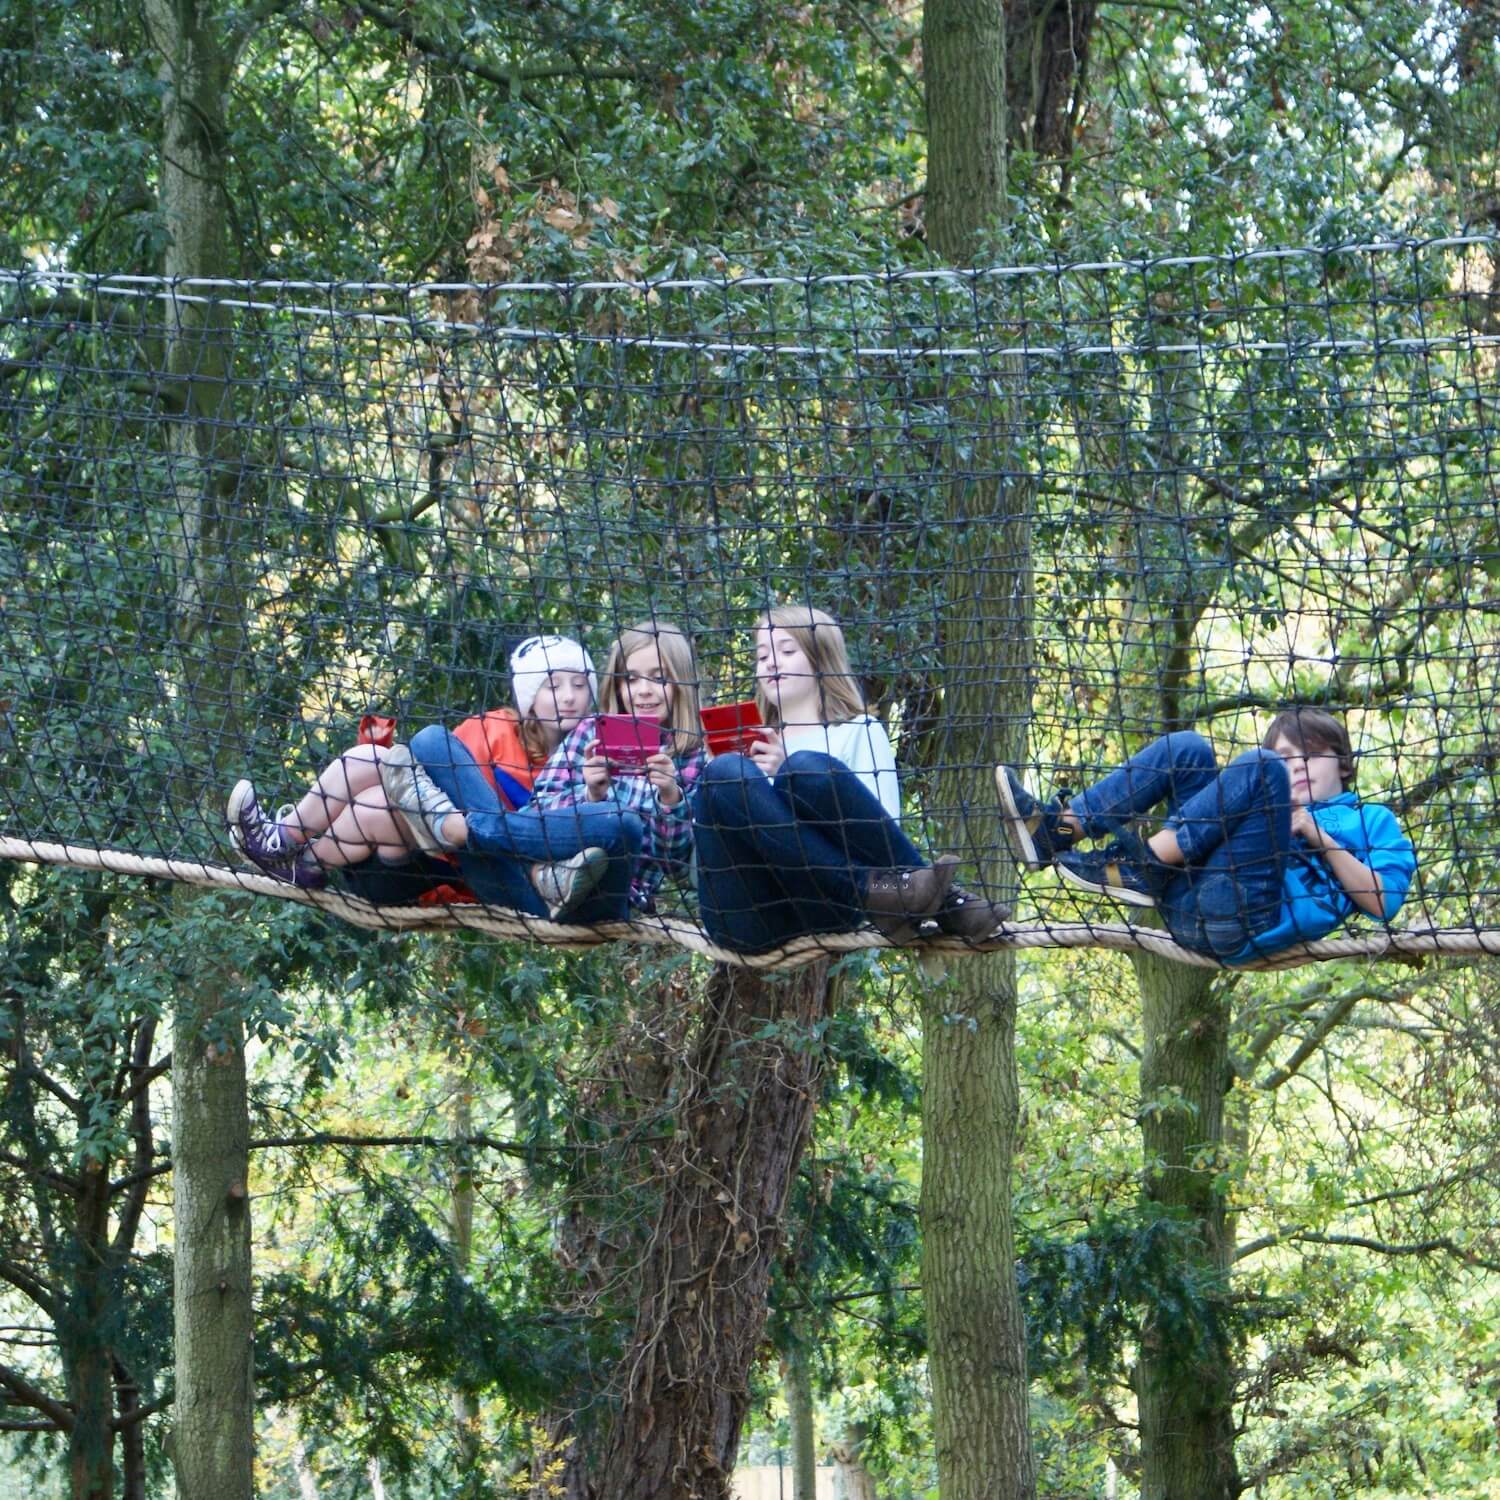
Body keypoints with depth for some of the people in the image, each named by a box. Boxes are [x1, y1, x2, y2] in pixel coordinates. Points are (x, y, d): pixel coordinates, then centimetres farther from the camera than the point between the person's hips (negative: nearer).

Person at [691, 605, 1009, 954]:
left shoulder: (858, 732, 20)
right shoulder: (755, 748, 31)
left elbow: (881, 829, 3)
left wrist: (790, 777, -4)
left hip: (823, 904, -2)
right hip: (745, 919, 3)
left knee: (808, 768, -28)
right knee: (725, 772, -24)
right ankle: (867, 892, -25)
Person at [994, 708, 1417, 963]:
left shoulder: (1373, 820, 25)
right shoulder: (1279, 809, 41)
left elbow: (1382, 903, 5)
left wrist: (1321, 839, 1)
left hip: (1241, 917, -6)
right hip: (1188, 908, 6)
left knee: (1261, 769, -20)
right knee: (1187, 748, 6)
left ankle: (1143, 866, -24)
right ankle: (1055, 831, -12)